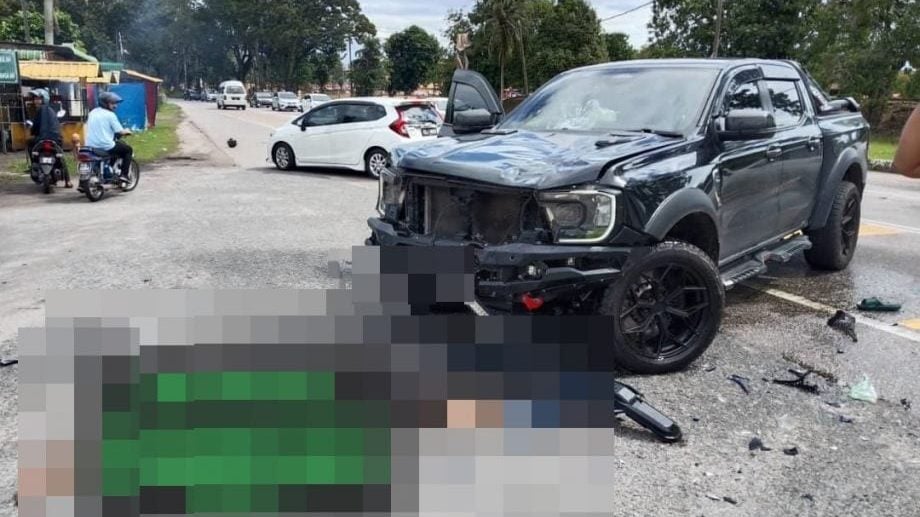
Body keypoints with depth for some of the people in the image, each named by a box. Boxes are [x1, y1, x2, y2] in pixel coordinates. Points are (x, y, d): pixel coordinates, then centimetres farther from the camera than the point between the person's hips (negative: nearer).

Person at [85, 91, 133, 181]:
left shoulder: (92, 113, 13)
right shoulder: (110, 114, -9)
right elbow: (120, 132, -11)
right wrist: (127, 132, 13)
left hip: (90, 146, 8)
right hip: (105, 146, -8)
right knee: (128, 150, 15)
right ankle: (124, 175, 6)